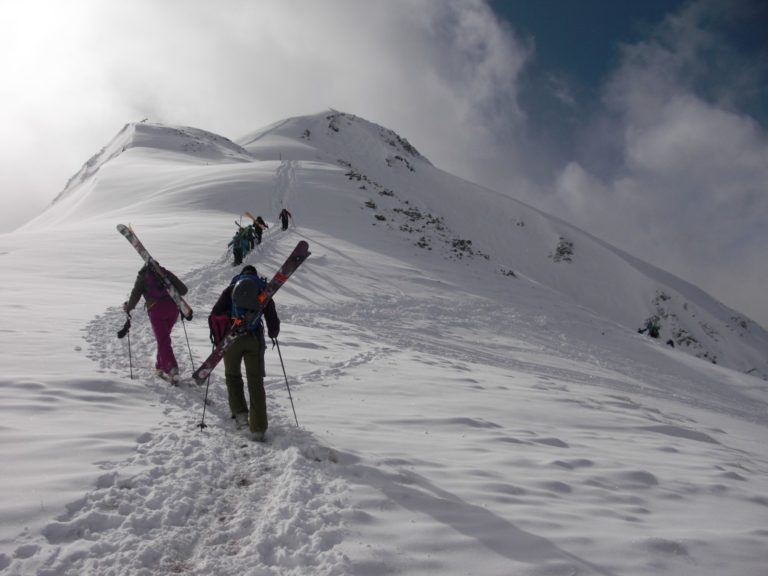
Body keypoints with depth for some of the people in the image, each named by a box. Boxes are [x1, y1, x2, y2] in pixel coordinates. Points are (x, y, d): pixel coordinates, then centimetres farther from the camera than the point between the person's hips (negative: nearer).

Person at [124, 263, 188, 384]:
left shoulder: (142, 276, 13)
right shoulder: (166, 273, 19)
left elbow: (135, 296, 3)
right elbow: (183, 289, 12)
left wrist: (127, 307, 21)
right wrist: (173, 293, 34)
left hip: (156, 309, -3)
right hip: (173, 307, 3)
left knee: (163, 341, -5)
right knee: (164, 338, 21)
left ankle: (172, 368, -23)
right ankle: (160, 366, 26)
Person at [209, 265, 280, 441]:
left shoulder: (231, 288, 9)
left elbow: (214, 315, 1)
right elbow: (273, 319, 10)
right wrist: (273, 334, 30)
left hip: (231, 338, 0)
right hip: (254, 340, 1)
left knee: (232, 375, 21)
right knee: (256, 382, 5)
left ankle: (240, 414, 9)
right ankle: (258, 428, 1)